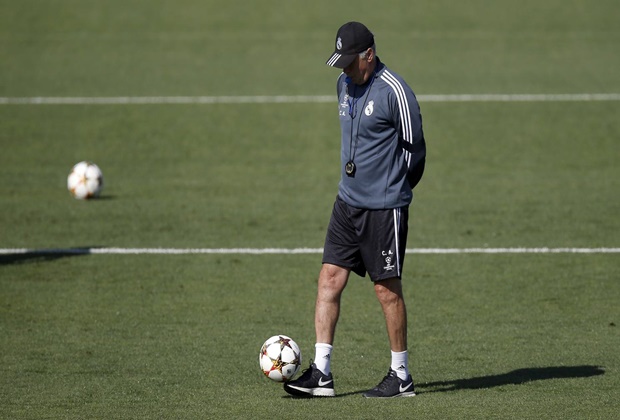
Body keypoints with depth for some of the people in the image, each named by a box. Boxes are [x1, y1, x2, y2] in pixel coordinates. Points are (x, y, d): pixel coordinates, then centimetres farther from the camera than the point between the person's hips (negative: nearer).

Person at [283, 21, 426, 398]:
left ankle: (402, 377, 11)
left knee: (387, 289, -1)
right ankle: (321, 374, 2)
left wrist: (394, 188, 4)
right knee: (329, 278, 1)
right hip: (348, 201, 8)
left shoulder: (394, 91, -15)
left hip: (385, 207, -8)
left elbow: (415, 149, -8)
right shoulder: (345, 84, 10)